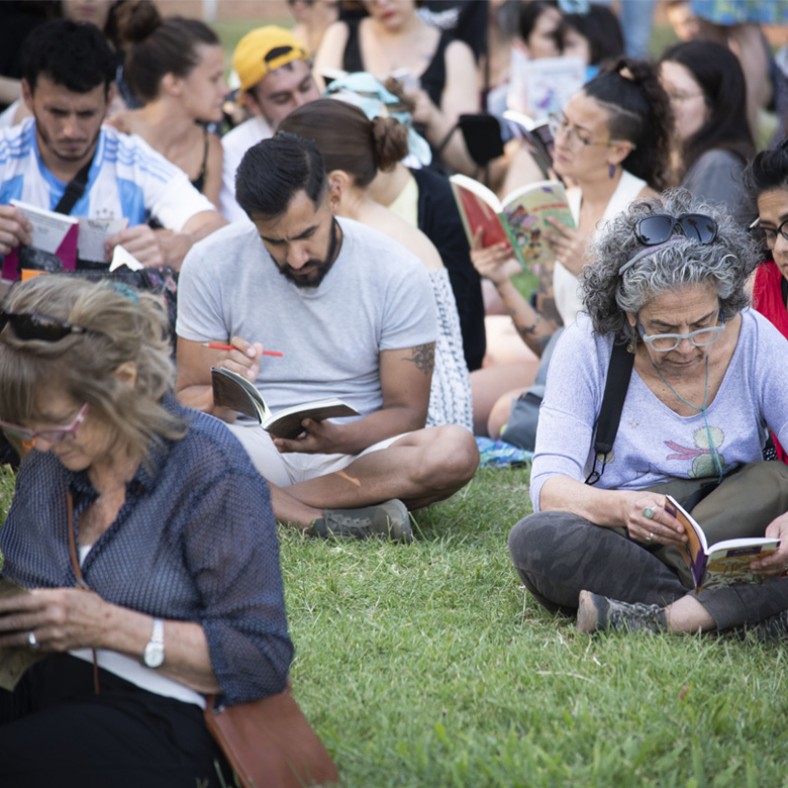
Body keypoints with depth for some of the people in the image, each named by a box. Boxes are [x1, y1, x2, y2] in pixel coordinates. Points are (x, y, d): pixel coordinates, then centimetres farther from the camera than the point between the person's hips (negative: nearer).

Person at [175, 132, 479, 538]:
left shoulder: (397, 272, -6)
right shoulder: (211, 265, -4)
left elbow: (406, 411, -4)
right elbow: (189, 398, 0)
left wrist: (337, 439, -25)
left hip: (353, 454, 1)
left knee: (456, 451, -32)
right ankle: (327, 520, -32)